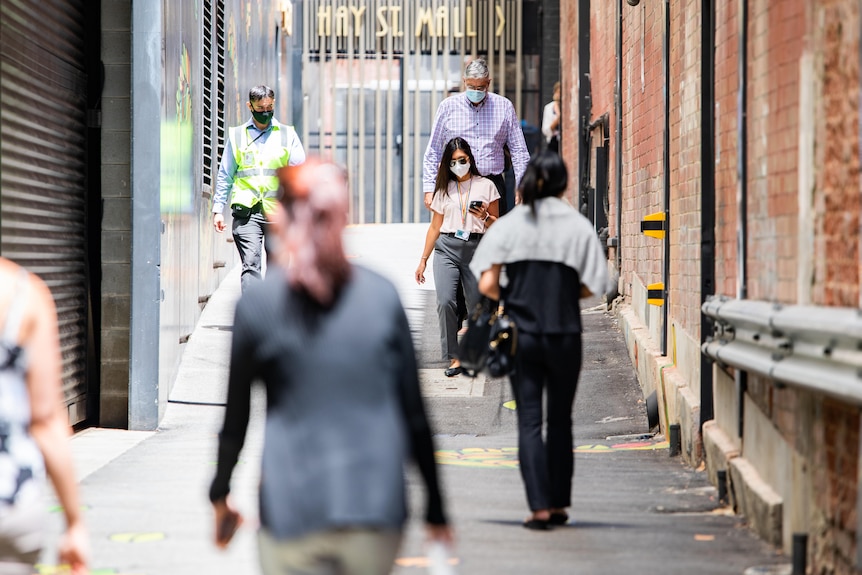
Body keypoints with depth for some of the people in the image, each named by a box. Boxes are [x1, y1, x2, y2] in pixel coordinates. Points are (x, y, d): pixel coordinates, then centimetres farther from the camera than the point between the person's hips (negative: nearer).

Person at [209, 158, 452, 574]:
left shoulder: (256, 305, -3)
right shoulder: (383, 297, 1)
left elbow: (236, 417, 3)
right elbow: (415, 415, 2)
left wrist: (221, 495, 17)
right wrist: (435, 508, 9)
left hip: (291, 506, -2)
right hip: (376, 507, 2)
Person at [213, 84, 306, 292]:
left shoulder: (288, 135, 13)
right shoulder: (236, 135, 13)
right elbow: (225, 176, 15)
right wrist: (218, 209, 7)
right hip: (247, 212, -1)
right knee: (250, 264, -15)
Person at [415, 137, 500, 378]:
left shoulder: (486, 186, 8)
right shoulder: (444, 189, 15)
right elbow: (435, 227, 18)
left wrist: (484, 217, -11)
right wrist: (423, 259, 14)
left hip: (476, 249, -1)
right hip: (446, 249, 1)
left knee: (477, 308, -3)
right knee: (445, 302, -16)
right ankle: (454, 358, -13)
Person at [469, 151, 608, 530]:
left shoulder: (509, 225, -2)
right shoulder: (579, 227, -4)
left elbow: (487, 285, -6)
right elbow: (589, 286, -3)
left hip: (522, 333, 0)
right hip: (565, 335, 0)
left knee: (529, 421, 2)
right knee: (560, 420, 13)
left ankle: (539, 506, -8)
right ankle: (559, 504, 19)